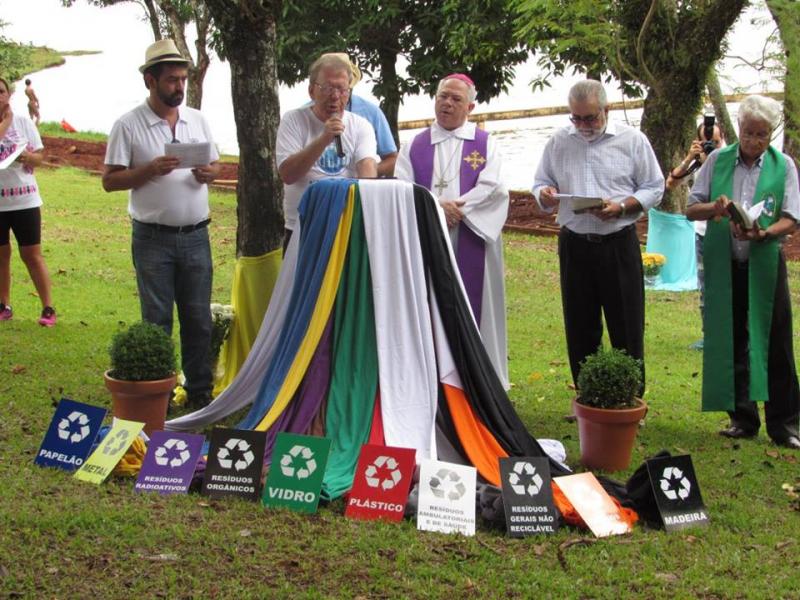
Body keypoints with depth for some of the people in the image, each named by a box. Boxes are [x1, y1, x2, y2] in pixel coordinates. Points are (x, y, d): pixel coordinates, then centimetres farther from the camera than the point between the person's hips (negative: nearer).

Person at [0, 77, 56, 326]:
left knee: (32, 254, 1)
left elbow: (39, 157, 1)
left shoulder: (23, 122, 0)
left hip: (24, 199, -1)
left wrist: (28, 157, -19)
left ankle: (48, 307, 7)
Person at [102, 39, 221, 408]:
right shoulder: (128, 125, -4)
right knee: (157, 321, 3)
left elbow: (215, 166, 15)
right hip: (153, 239, -3)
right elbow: (110, 180, -5)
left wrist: (208, 173, -9)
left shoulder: (197, 120, 9)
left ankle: (199, 389, 16)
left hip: (195, 236, 4)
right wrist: (149, 171, -19)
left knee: (198, 318, 7)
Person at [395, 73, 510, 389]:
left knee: (473, 310, 0)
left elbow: (493, 188, -6)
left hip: (472, 243, -1)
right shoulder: (415, 147, 12)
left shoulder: (485, 144, 8)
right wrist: (436, 206, -17)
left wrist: (455, 208, -15)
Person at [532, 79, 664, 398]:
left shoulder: (632, 140, -1)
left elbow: (654, 188, 1)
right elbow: (540, 183, 15)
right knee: (579, 328, 9)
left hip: (619, 244, -3)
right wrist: (545, 194, -10)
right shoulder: (558, 142, 7)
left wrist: (621, 207, -16)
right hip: (574, 245, 3)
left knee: (627, 328, 1)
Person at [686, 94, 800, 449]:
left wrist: (762, 233, -21)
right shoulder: (717, 160, 5)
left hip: (765, 263, -1)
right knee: (731, 342, 8)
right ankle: (743, 418, 20)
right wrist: (714, 207, -15)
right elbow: (690, 210, 6)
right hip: (723, 264, 2)